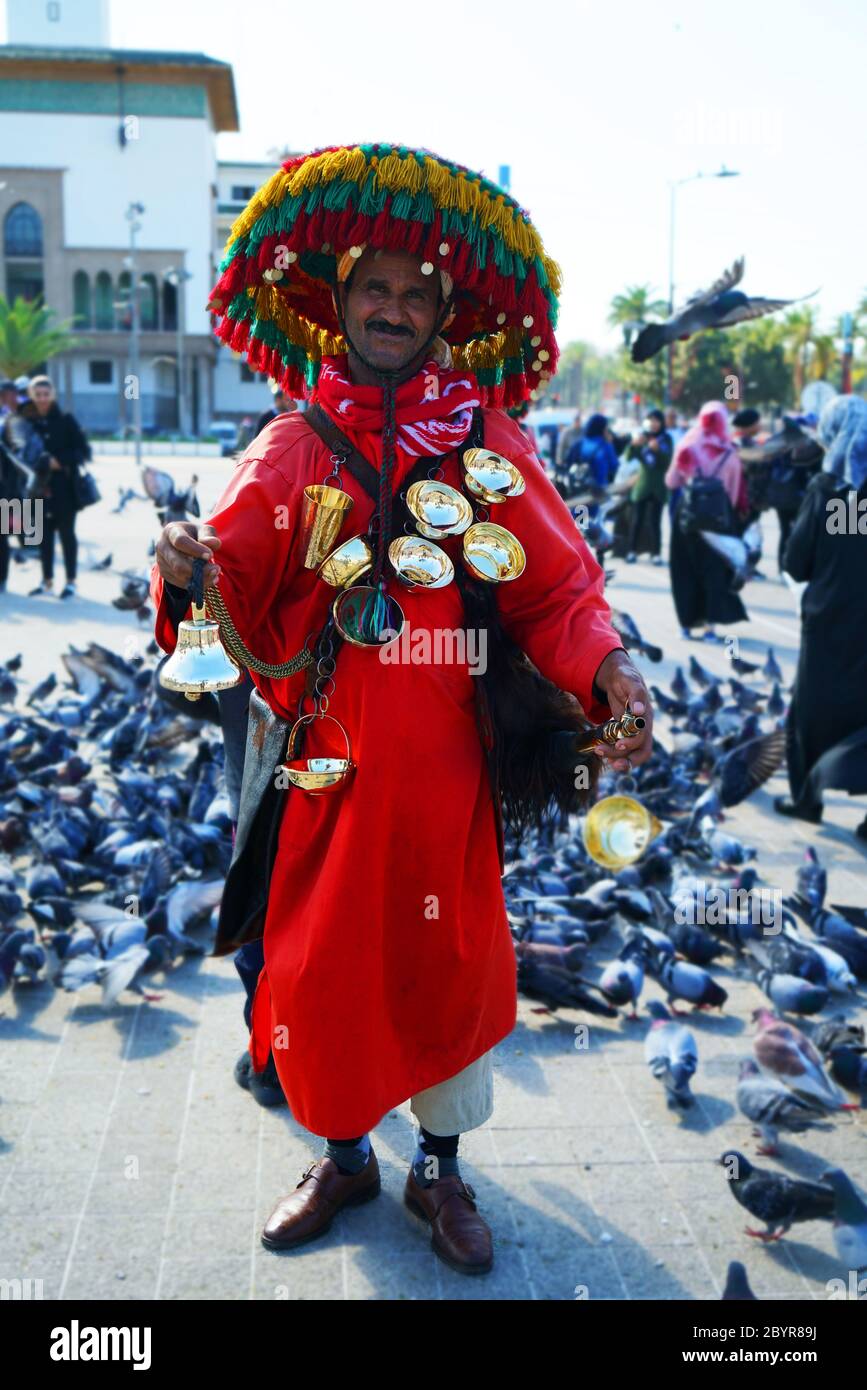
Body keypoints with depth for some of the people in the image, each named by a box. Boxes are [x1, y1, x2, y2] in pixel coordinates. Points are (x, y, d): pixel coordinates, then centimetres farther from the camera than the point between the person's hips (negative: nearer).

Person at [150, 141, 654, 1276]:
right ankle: (344, 1157, 38)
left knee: (446, 964, 11)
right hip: (314, 760, 1)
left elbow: (559, 587, -3)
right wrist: (189, 578, -27)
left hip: (441, 762, -1)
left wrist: (605, 670, -22)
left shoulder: (489, 445, 1)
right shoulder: (293, 446, 3)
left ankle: (440, 1168, 36)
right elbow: (232, 589, -4)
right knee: (315, 964, 11)